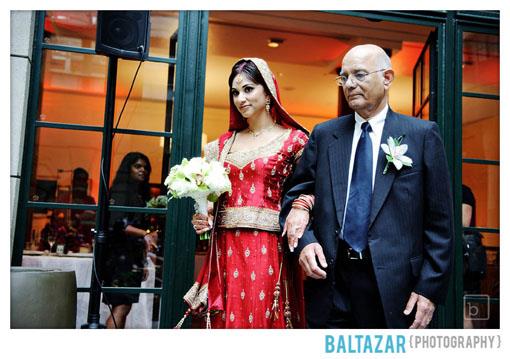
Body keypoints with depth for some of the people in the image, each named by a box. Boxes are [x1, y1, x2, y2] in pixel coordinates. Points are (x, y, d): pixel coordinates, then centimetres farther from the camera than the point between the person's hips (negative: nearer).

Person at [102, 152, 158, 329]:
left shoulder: (140, 195, 19)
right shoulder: (120, 191, -4)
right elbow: (117, 224, -15)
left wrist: (143, 263, 17)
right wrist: (146, 234, -20)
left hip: (133, 258, 8)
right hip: (120, 256, -8)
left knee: (123, 307, 6)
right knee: (121, 306, -13)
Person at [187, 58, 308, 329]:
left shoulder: (295, 139, 0)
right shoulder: (224, 143, 13)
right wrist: (203, 219, 0)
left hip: (269, 252, -4)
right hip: (226, 251, 4)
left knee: (263, 321, 2)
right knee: (225, 322, 9)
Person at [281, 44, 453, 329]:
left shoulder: (422, 134, 0)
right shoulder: (324, 134, 7)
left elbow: (440, 221, -1)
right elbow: (296, 194, 10)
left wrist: (430, 288, -6)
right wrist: (304, 241, -8)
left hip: (394, 287, -2)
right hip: (329, 282, 2)